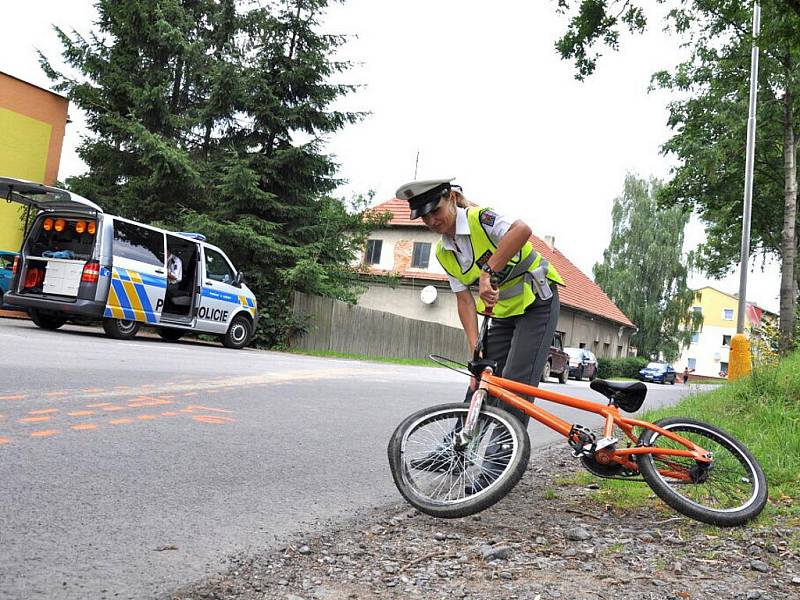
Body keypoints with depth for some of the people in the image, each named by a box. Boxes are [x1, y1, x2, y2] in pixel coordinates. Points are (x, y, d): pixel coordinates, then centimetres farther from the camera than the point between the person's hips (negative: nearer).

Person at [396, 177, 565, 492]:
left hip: (536, 304, -7)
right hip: (503, 313, 7)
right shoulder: (444, 252, 2)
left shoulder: (480, 219, -20)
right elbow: (464, 299, -1)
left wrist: (488, 271, -45)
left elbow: (522, 230, -41)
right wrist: (475, 346, -12)